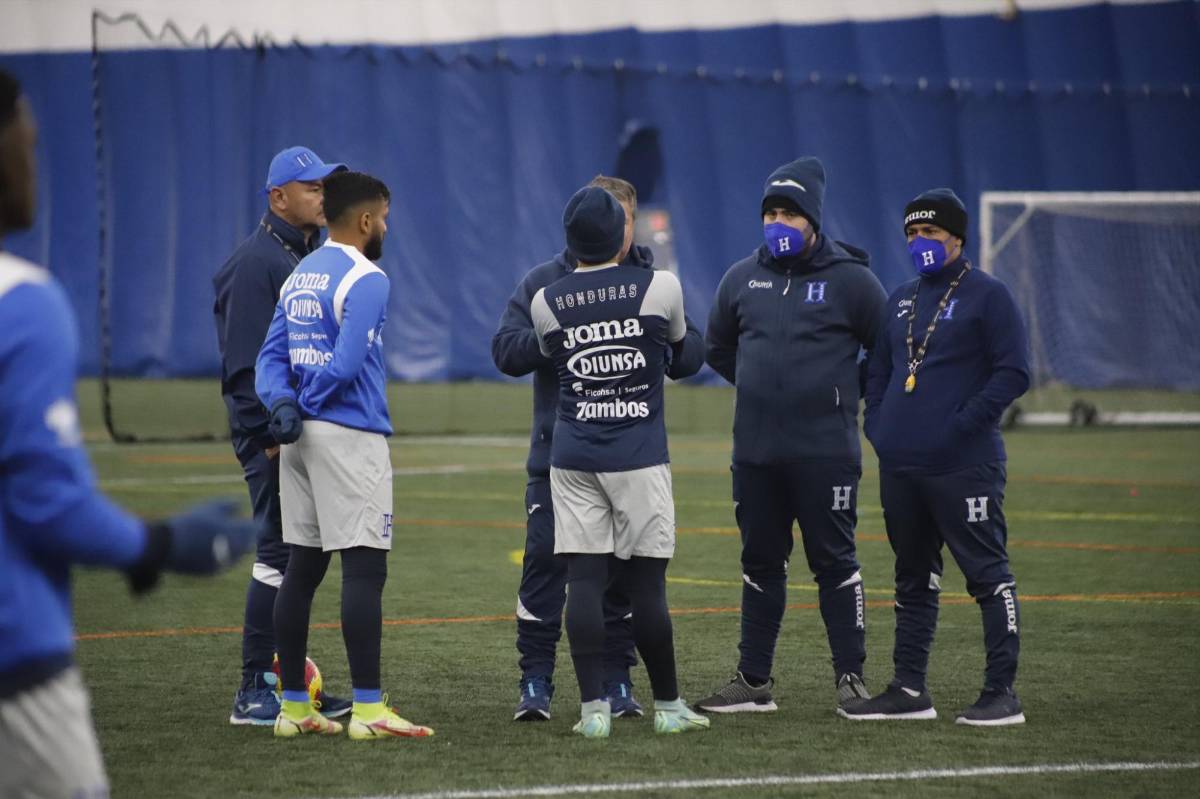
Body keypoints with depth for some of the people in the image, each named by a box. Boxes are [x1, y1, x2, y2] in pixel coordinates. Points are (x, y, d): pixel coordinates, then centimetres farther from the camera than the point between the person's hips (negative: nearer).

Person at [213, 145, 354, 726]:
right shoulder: (256, 261, -12)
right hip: (275, 435, -9)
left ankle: (286, 680, 17)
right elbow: (245, 360, -17)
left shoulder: (316, 254, 16)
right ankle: (255, 693, -6)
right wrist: (271, 433, -20)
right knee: (279, 552, -9)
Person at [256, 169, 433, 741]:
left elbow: (272, 356, 9)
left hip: (300, 438, 9)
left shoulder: (299, 277, 16)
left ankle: (293, 707, 12)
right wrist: (305, 404, -4)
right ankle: (367, 709, -13)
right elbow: (347, 363, -19)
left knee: (302, 567, 10)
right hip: (350, 436, -9)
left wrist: (283, 403, -7)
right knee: (363, 567, -9)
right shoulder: (365, 280, -10)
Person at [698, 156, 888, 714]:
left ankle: (851, 677, 4)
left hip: (826, 452, -4)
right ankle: (754, 680, 15)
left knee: (834, 562, -2)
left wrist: (843, 395, 6)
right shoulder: (742, 279, 9)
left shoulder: (849, 279, -3)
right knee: (760, 563, 9)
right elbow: (719, 348, 25)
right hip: (755, 452, 4)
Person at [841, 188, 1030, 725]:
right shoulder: (900, 300, 18)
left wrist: (962, 425, -15)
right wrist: (877, 425, 9)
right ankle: (909, 690, 17)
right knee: (913, 579, 12)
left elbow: (1013, 373, -10)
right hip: (899, 466, 7)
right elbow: (878, 371, 26)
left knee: (988, 574, -6)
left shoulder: (987, 296, -3)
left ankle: (1001, 692, -4)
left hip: (963, 467, -7)